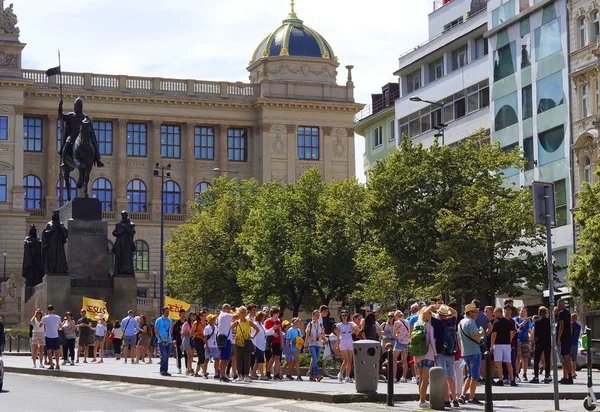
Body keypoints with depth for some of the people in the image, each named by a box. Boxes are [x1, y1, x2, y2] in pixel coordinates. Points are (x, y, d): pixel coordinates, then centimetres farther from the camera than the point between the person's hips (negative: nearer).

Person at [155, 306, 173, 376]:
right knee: (164, 356, -14)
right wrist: (158, 337, -8)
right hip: (162, 341, -5)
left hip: (169, 341, 5)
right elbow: (156, 330, 1)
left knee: (167, 357, 7)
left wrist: (171, 338, 14)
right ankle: (162, 370, -6)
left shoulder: (170, 321, 16)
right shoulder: (159, 320, 0)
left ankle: (165, 371, 12)